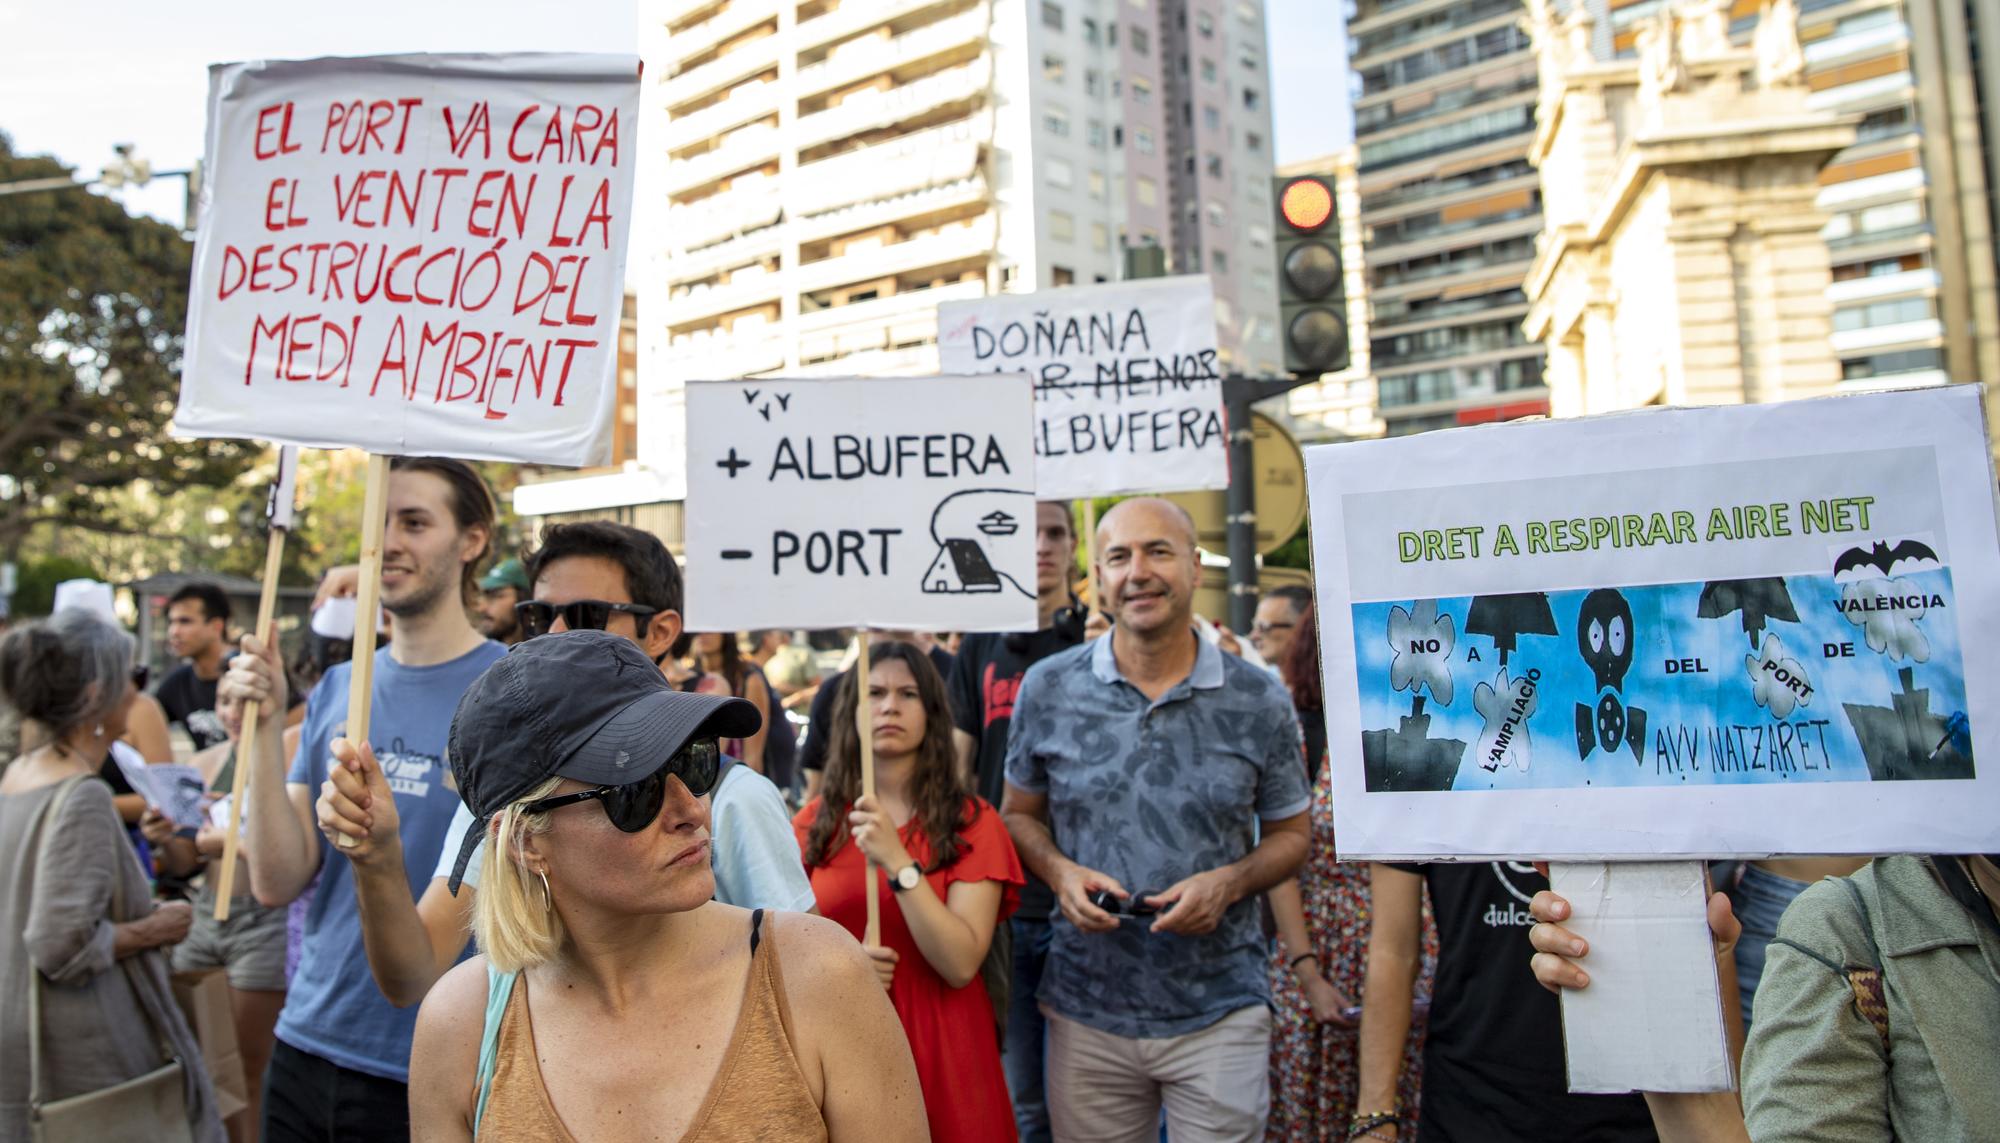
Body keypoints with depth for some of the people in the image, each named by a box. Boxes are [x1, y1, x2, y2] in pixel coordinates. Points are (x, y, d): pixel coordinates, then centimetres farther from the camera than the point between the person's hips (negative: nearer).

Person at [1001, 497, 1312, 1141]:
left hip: (1220, 1014, 0)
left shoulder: (1259, 701, -3)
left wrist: (1228, 882, -13)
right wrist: (1060, 871, -11)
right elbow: (1019, 814, 9)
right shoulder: (1046, 690, -2)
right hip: (1085, 1013, 1)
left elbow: (1289, 834, 6)